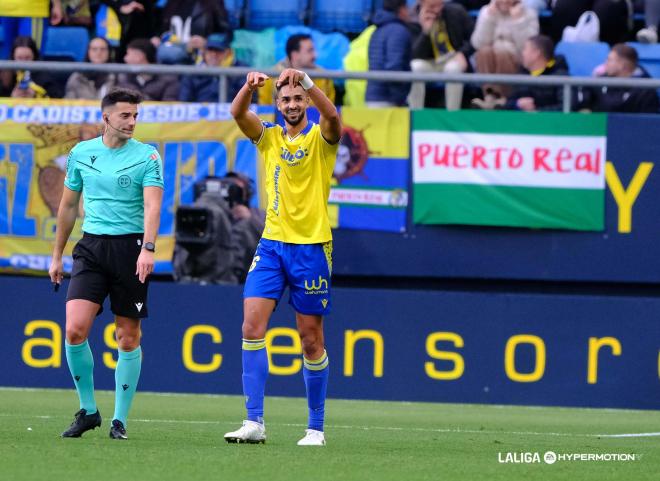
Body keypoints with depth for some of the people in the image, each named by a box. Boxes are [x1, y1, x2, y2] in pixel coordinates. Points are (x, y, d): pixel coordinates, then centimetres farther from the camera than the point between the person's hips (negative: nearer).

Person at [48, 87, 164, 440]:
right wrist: (56, 256, 20)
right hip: (91, 247, 2)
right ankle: (88, 410, 4)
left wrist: (148, 248, -30)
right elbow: (68, 206, 18)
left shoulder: (147, 156, -2)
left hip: (130, 248, -2)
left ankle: (120, 420, 12)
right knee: (75, 330, -13)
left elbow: (152, 205, -14)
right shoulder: (81, 153, 8)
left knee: (128, 337, 2)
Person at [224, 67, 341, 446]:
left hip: (312, 245, -3)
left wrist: (305, 81, -36)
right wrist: (250, 86, -27)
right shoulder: (270, 137, 10)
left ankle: (316, 427, 12)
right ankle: (255, 422, -14)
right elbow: (238, 113, -7)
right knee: (252, 324, -13)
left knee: (311, 339, 2)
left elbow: (332, 116, -22)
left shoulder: (321, 138, 1)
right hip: (272, 243, 3)